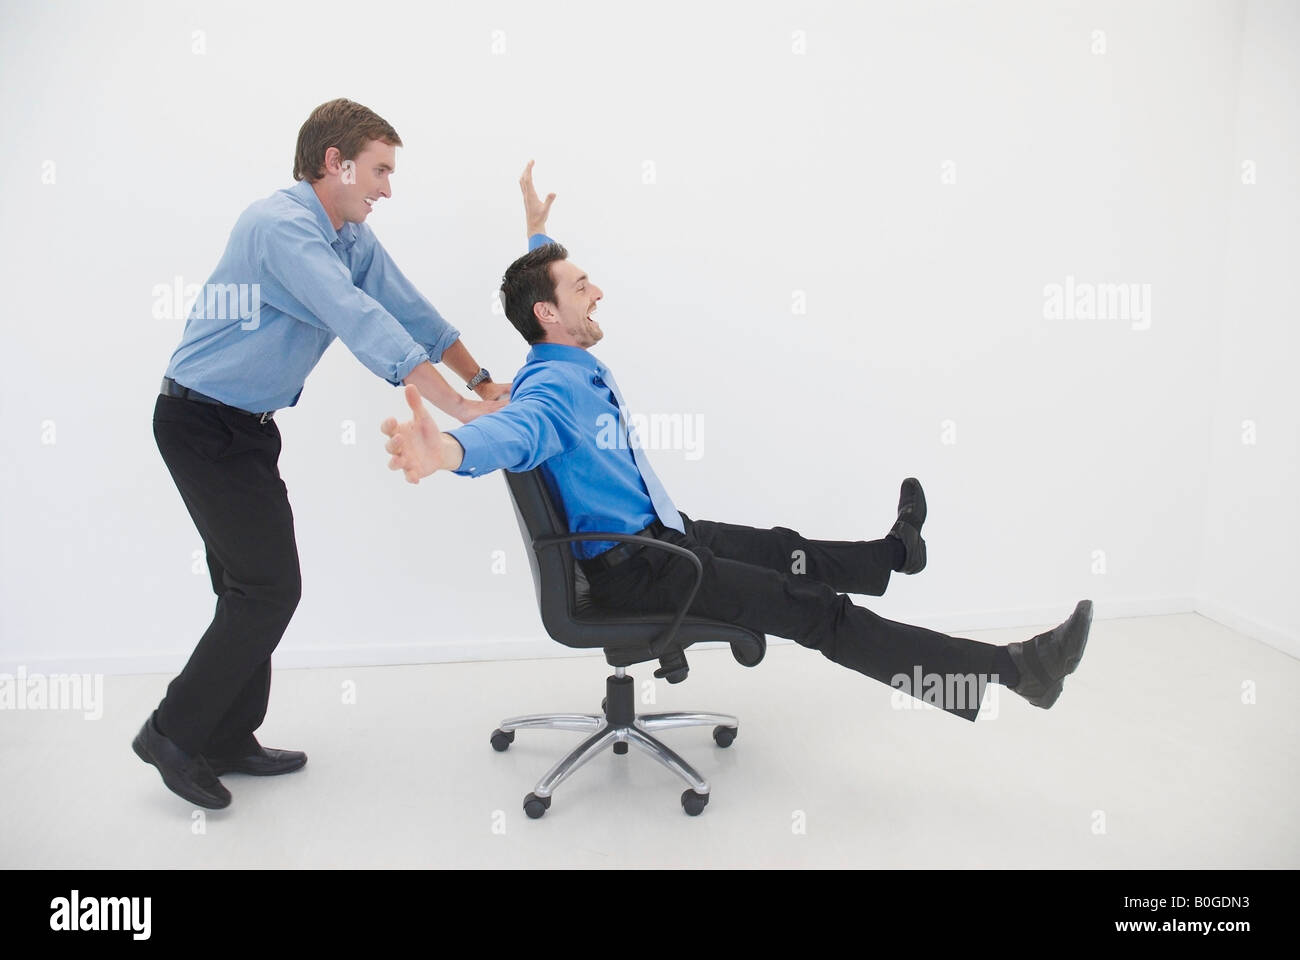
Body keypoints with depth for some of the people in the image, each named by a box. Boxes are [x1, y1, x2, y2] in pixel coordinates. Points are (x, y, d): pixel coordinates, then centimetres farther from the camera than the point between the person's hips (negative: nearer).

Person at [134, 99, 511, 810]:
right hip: (203, 424, -9)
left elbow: (410, 310, 12)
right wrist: (460, 410, -32)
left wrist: (482, 381, 7)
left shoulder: (353, 239, 7)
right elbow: (364, 325, -31)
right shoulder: (281, 225, -22)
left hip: (246, 427, 9)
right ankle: (173, 732, 10)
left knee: (254, 585, 13)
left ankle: (229, 742, 25)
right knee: (269, 586, -8)